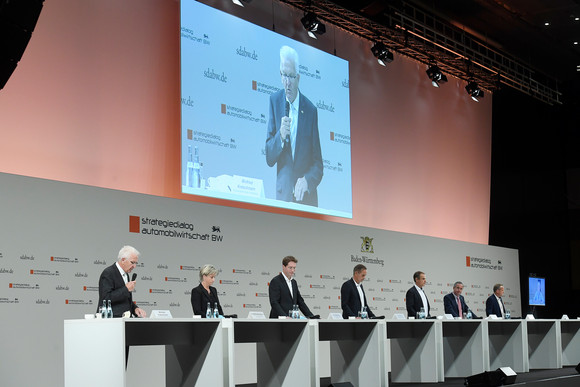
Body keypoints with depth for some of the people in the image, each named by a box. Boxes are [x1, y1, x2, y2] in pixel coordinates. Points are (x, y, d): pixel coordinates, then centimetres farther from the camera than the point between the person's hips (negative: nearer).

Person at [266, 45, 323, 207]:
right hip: (283, 193, 1)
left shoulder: (311, 110, 0)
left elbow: (318, 163, 4)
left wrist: (307, 180, -15)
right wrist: (280, 136, -15)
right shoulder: (274, 101, 4)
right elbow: (269, 159, 2)